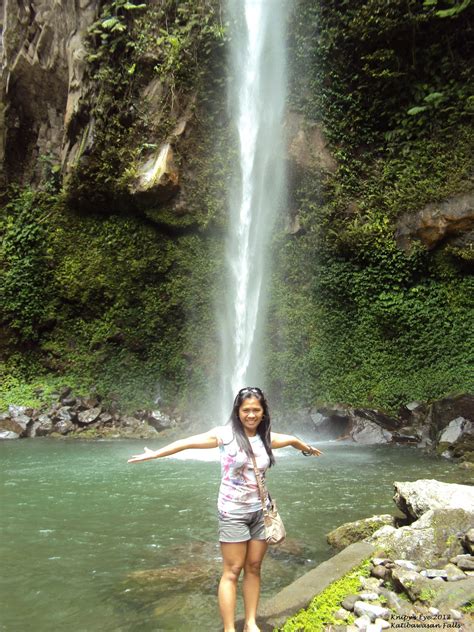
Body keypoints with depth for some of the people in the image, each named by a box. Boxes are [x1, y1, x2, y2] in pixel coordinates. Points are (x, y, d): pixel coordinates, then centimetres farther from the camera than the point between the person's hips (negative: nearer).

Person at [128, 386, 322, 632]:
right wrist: (155, 454, -11)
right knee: (232, 571, 1)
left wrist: (308, 449, 39)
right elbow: (189, 442, -12)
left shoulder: (266, 437, 2)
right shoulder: (226, 434, -11)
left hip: (260, 511, 5)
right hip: (233, 512, -4)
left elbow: (292, 440, 21)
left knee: (253, 568, 11)